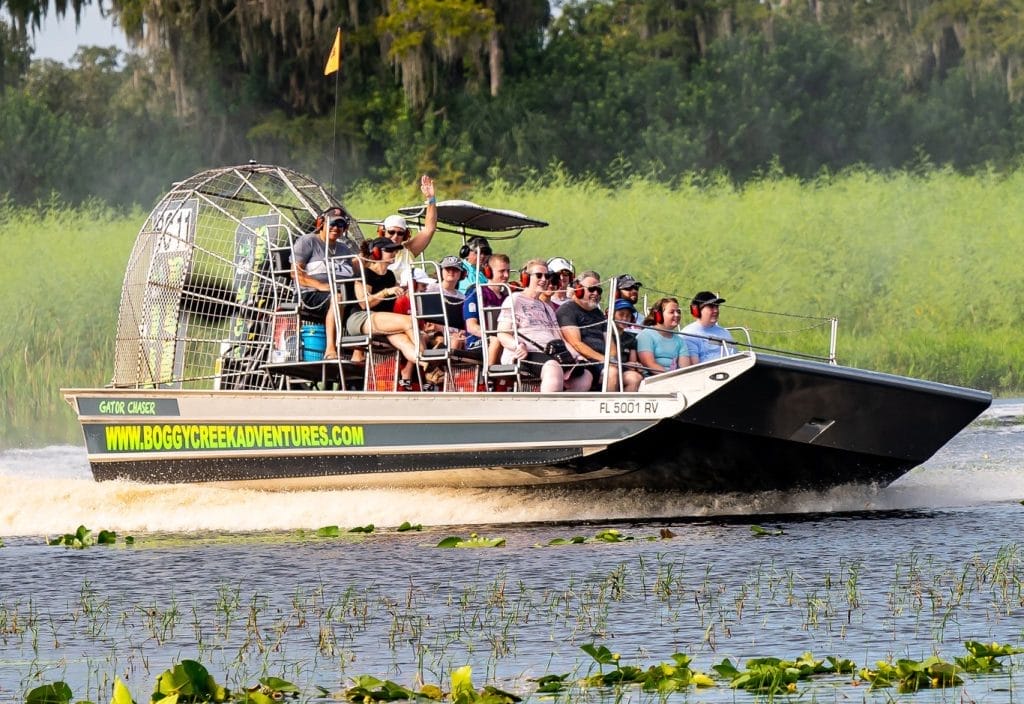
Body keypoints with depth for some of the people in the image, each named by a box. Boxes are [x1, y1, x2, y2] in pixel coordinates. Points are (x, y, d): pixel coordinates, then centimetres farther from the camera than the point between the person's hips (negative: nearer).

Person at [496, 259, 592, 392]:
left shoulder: (546, 307, 33)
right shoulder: (514, 300, 10)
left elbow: (559, 339, 27)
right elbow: (502, 335, 0)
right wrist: (518, 346, -23)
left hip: (551, 355, 7)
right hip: (527, 355, -7)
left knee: (585, 375, -20)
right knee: (554, 369, -40)